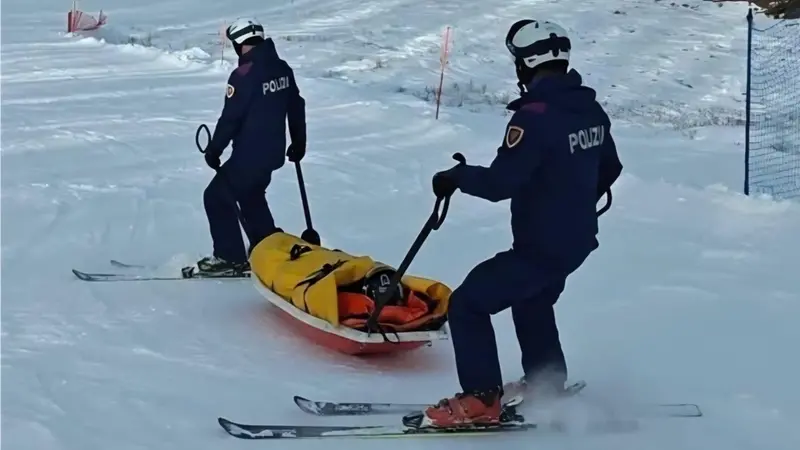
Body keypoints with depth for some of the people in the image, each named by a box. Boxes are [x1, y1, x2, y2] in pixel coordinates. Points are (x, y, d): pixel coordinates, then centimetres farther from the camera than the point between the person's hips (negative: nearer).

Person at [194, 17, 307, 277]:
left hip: (250, 154, -8)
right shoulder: (282, 68, 5)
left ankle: (230, 257, 4)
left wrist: (213, 150, -6)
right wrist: (298, 143, 26)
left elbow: (230, 117, -18)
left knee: (217, 196, 4)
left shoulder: (245, 74, -19)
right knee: (252, 196, 26)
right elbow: (296, 108, 15)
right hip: (274, 152, 8)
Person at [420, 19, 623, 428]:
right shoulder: (591, 110, 4)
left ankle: (481, 400, -1)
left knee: (467, 304, -2)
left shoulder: (534, 117, -24)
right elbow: (609, 169, 18)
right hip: (577, 241, 9)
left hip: (541, 247, -9)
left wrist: (456, 177, -9)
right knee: (532, 303, 32)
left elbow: (501, 182, -26)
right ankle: (548, 388, 42)